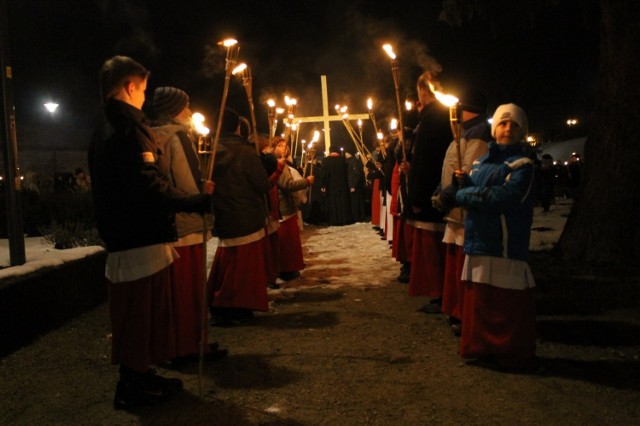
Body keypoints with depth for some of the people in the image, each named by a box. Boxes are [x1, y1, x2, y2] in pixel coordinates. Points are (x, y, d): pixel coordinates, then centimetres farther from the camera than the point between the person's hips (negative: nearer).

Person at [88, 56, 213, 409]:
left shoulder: (102, 131, 15)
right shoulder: (130, 128, -16)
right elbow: (151, 187, -24)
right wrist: (199, 201, -17)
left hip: (119, 238, 10)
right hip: (142, 241, -10)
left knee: (133, 315, 18)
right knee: (143, 313, 2)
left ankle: (138, 377, 30)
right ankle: (133, 387, 13)